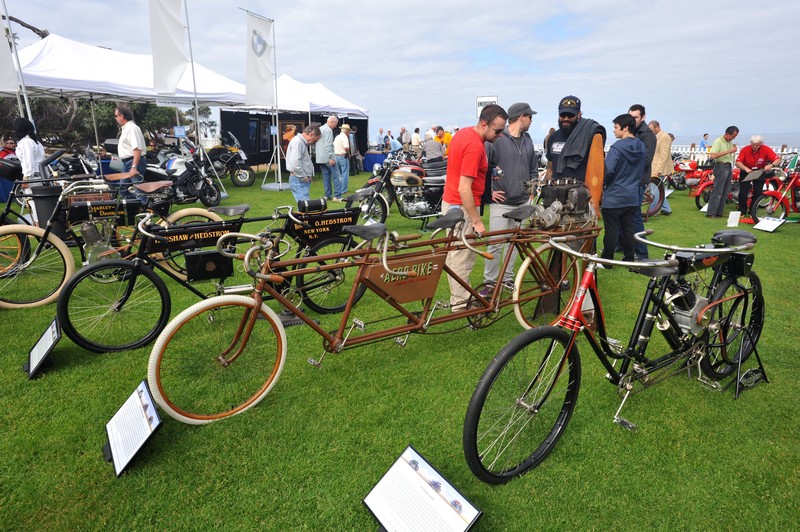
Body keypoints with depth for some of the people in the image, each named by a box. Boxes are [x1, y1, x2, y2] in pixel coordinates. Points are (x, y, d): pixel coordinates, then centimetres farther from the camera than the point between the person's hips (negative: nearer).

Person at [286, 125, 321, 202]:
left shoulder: (302, 142, 18)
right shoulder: (297, 142, -14)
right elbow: (295, 164, -25)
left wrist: (308, 177, 12)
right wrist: (304, 177, -15)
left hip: (304, 180, 10)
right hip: (299, 181, -10)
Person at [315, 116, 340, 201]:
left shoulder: (320, 129, 18)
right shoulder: (328, 130, -12)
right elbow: (328, 145, -21)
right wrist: (331, 158, -22)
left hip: (320, 158, 9)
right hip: (327, 158, -9)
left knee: (326, 176, 12)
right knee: (335, 176, -5)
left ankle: (328, 195, 13)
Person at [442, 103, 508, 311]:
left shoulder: (464, 133, 8)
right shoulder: (475, 146, -23)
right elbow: (464, 189, -27)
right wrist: (476, 221, -23)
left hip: (451, 202, 10)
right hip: (462, 206, -10)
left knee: (456, 253, 18)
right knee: (463, 256, 0)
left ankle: (458, 296, 32)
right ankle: (460, 303, 12)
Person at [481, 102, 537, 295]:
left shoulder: (527, 141, 12)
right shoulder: (496, 139, -10)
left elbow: (534, 169, 23)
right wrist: (488, 191, -10)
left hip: (522, 202, 6)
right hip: (501, 202, -6)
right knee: (495, 244, -5)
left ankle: (508, 278, 24)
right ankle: (489, 281, 8)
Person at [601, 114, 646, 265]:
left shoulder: (617, 147, -17)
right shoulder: (642, 147, 7)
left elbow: (608, 170, -23)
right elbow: (643, 167, 17)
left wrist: (602, 183, -5)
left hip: (613, 196, -7)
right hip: (632, 197, 7)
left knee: (611, 230, 1)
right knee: (628, 229, 13)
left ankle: (606, 260, 10)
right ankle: (629, 259, 20)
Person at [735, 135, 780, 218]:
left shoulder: (766, 149, -17)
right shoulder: (745, 150, -18)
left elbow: (778, 160, -21)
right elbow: (738, 162, -26)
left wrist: (771, 165, -44)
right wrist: (745, 168, -45)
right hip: (746, 171, -1)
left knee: (757, 193, -1)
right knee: (743, 193, -8)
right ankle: (742, 212, 7)